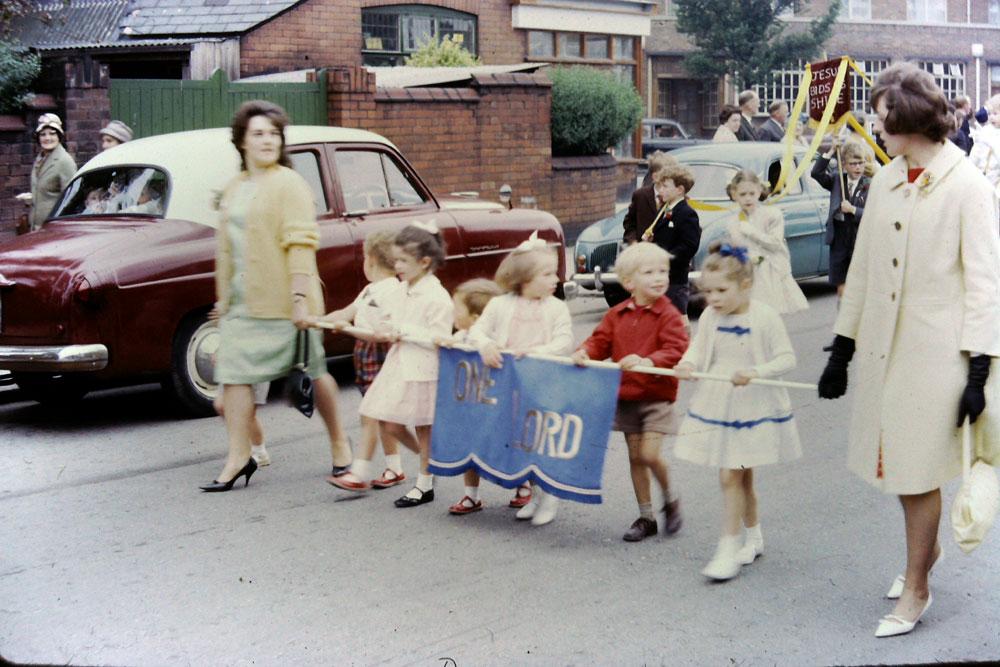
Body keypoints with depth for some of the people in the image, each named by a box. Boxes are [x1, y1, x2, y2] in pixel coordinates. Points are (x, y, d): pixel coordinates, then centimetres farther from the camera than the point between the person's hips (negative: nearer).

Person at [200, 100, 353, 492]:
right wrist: (223, 298, 19)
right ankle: (238, 457, 7)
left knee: (312, 372, 5)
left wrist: (300, 298, -23)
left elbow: (300, 244, -16)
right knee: (232, 374, 1)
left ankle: (338, 442, 23)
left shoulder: (289, 184, -8)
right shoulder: (233, 190, 14)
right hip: (242, 303, 7)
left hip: (283, 302, -6)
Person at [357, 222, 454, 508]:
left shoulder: (436, 296, -16)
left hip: (423, 371, -8)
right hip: (398, 365, 8)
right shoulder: (403, 290, 10)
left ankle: (425, 484, 19)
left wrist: (402, 331, -21)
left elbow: (438, 338, -20)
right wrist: (388, 332, -1)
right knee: (389, 425, 8)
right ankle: (428, 460, 30)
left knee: (423, 428, 5)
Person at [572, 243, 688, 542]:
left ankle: (670, 499, 17)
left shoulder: (668, 315, -11)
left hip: (656, 396, -5)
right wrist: (585, 351, -17)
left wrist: (648, 361, -37)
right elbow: (601, 341, 4)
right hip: (625, 396, 5)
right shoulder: (617, 315, 4)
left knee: (649, 455, -13)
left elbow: (676, 350, -22)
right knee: (635, 457, 10)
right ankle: (646, 517, 22)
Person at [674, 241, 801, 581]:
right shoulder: (709, 317, 0)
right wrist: (688, 364, -18)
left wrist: (755, 372, -26)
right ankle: (754, 537, 33)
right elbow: (698, 348, 5)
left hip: (752, 407, -5)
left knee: (730, 477, -9)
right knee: (741, 477, 16)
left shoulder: (765, 317, -13)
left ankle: (729, 550, -1)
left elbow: (786, 358, -11)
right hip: (717, 405, 5)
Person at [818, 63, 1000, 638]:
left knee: (919, 470, 2)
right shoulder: (885, 181, 8)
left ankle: (916, 590, 18)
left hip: (935, 349, -6)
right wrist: (842, 350, 12)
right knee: (896, 460, 15)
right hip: (884, 346, 6)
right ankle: (926, 547, 40)